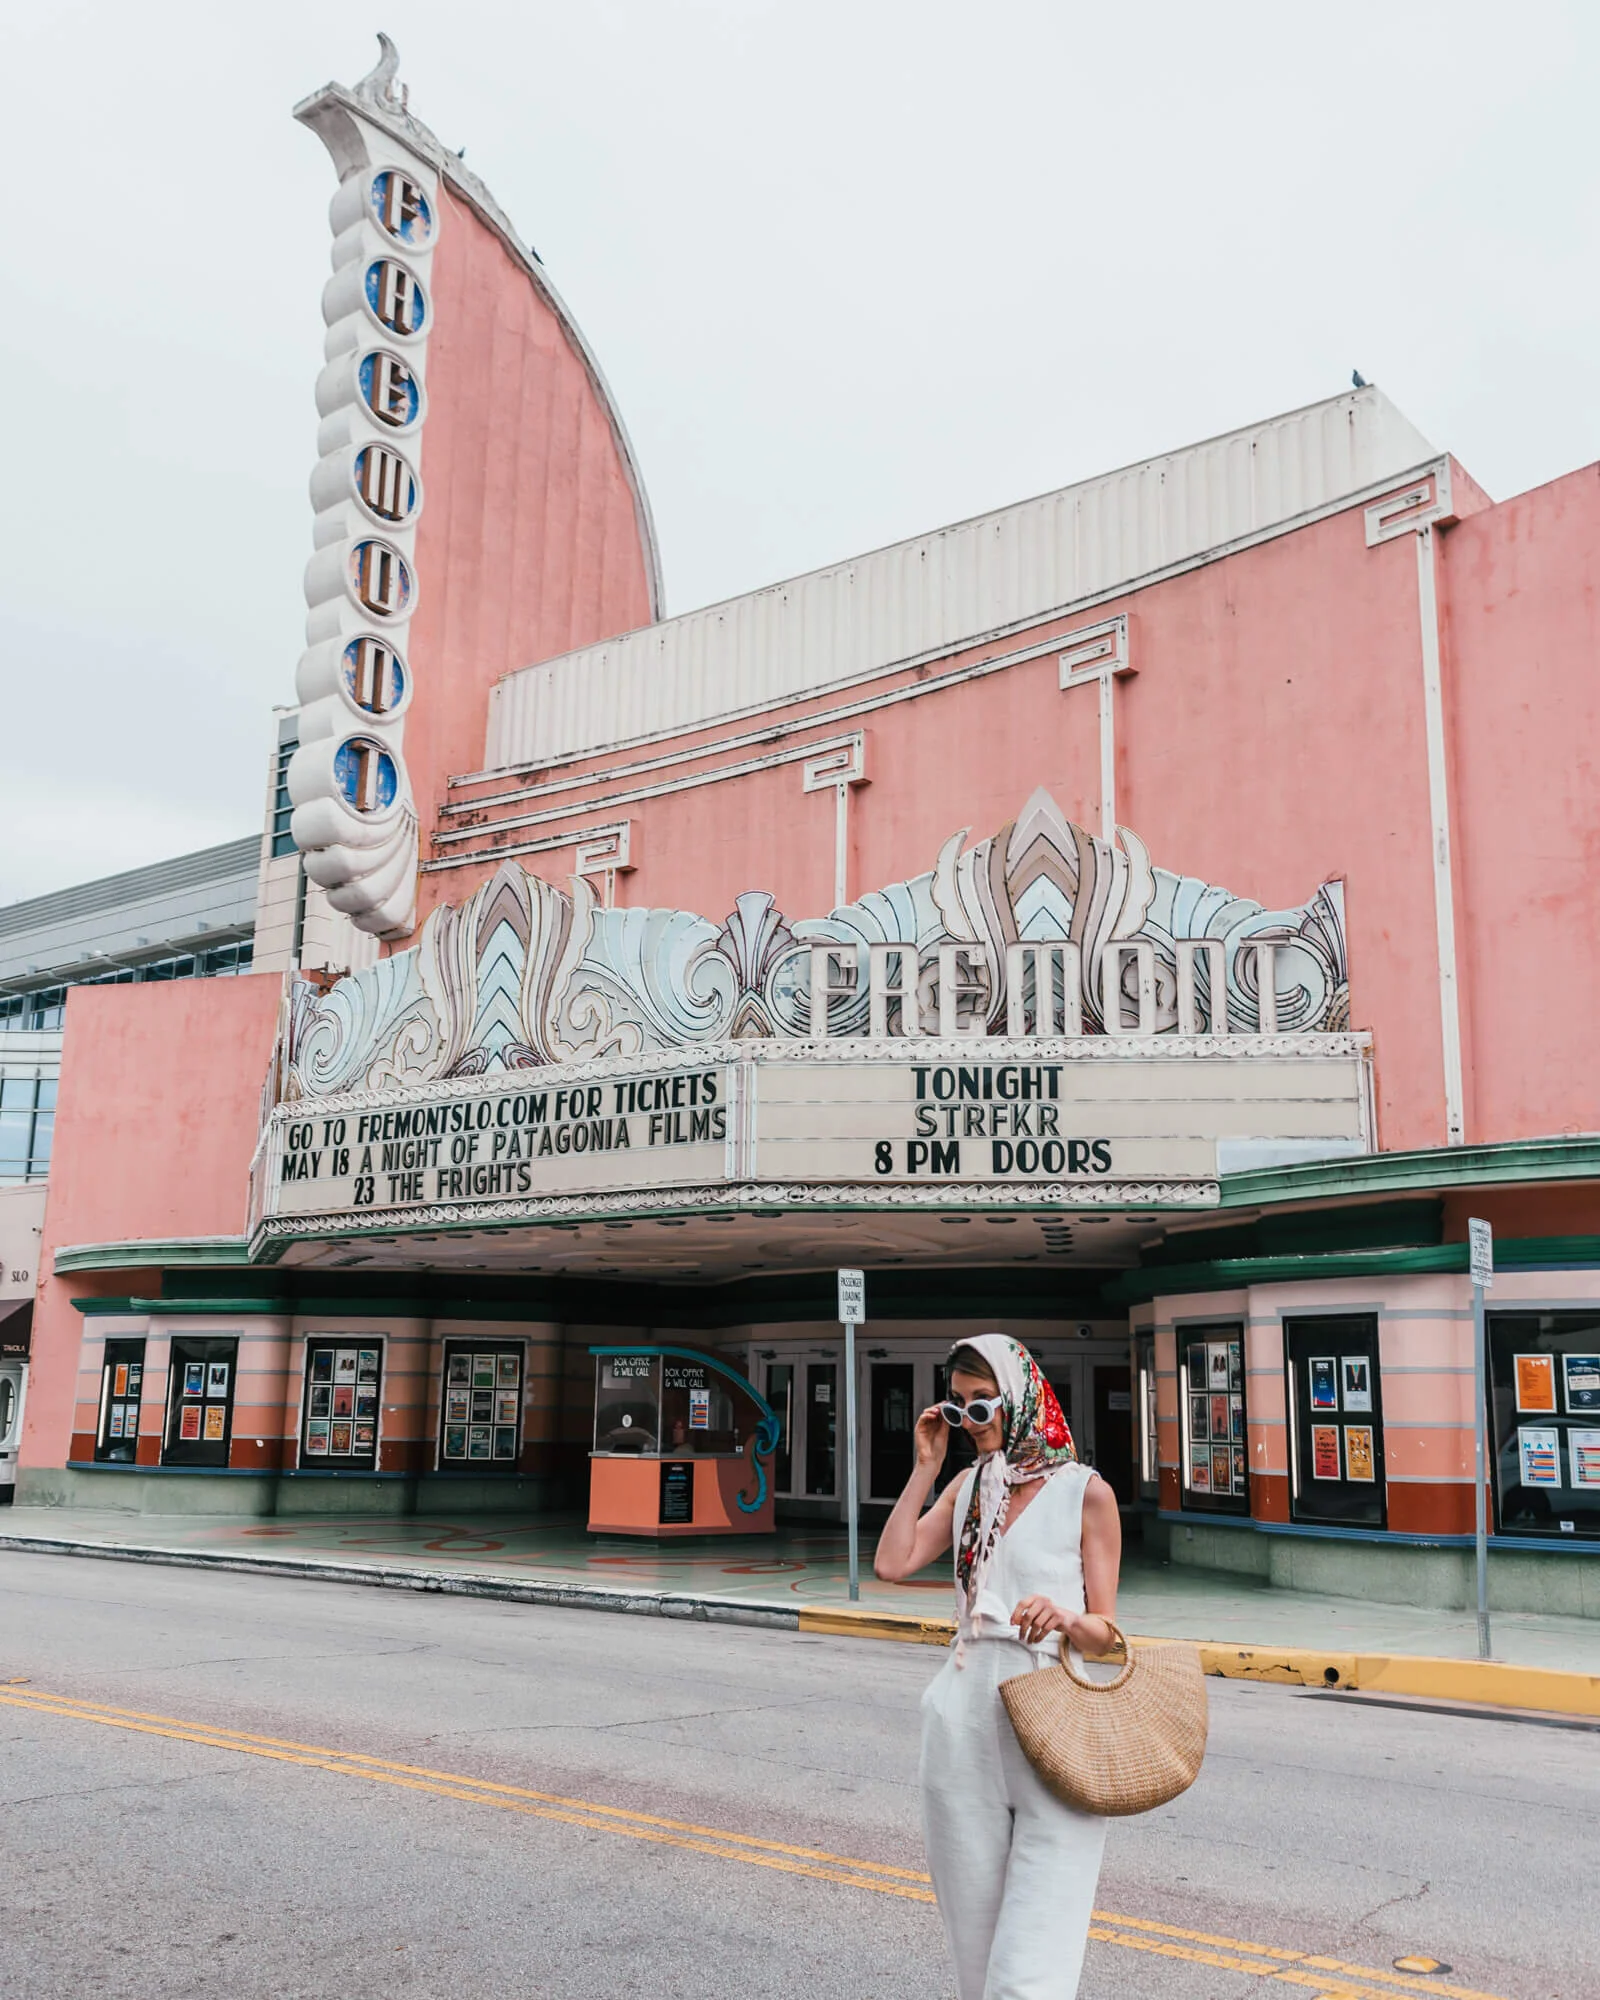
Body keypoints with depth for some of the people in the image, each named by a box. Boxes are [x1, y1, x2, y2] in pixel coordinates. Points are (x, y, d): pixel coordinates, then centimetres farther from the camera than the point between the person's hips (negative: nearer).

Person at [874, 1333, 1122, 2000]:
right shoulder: (968, 1487, 12)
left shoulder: (1084, 1493, -2)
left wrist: (1063, 1618, -22)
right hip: (963, 1724, 5)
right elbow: (892, 1564, 0)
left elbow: (1102, 1637, -1)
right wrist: (925, 1467, 2)